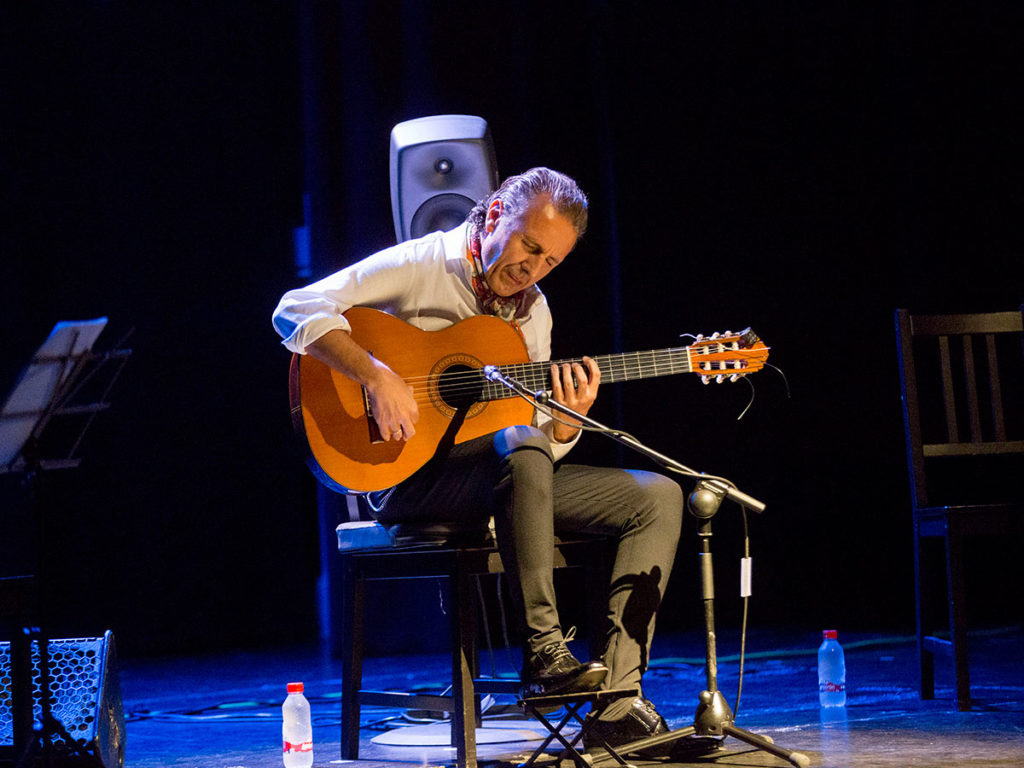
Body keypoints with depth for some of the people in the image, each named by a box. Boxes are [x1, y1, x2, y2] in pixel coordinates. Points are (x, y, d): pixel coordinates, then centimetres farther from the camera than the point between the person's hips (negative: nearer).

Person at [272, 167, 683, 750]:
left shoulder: (533, 312, 15)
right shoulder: (419, 267, -5)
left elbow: (543, 441, 13)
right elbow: (297, 311, -17)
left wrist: (567, 421, -11)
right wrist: (377, 375, -28)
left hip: (506, 482, 7)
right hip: (412, 478, -7)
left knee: (659, 496, -7)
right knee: (520, 449, -39)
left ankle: (617, 701, -16)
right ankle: (544, 653, -32)